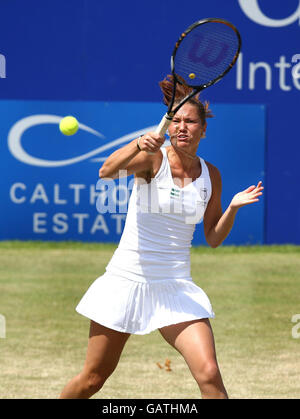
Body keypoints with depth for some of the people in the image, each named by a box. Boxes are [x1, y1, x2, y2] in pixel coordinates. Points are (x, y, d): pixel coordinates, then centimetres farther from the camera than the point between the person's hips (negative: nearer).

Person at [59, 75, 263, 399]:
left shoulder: (211, 175, 5)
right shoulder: (153, 158, -8)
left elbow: (213, 238, 13)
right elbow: (106, 171, -29)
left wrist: (232, 208, -6)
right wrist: (137, 145, -47)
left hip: (175, 287, 2)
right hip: (127, 279, -2)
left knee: (209, 375, -17)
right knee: (92, 380, 6)